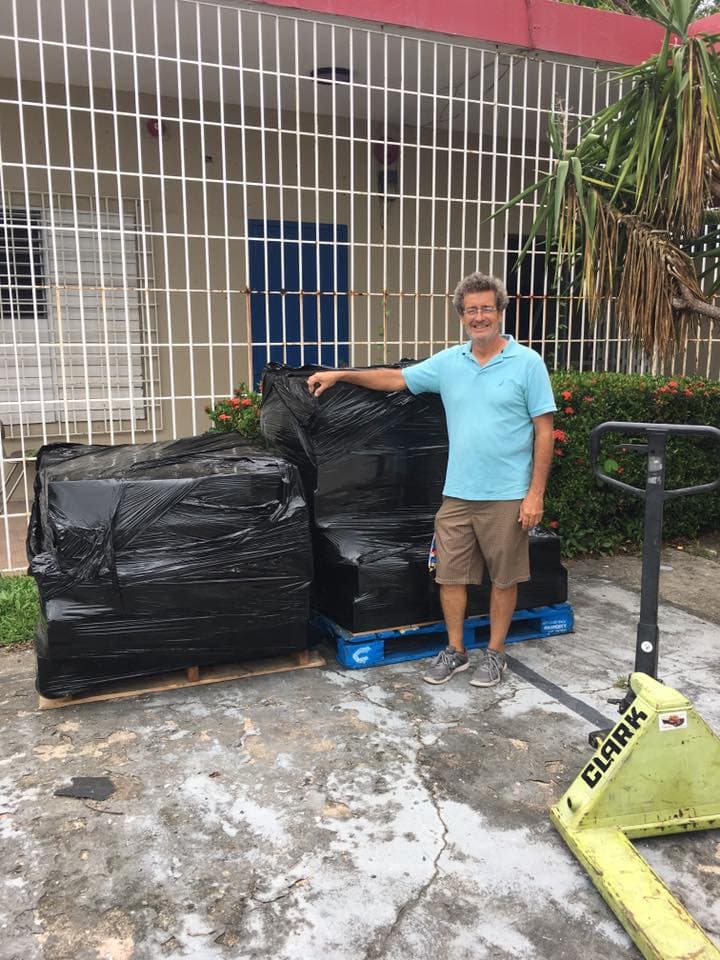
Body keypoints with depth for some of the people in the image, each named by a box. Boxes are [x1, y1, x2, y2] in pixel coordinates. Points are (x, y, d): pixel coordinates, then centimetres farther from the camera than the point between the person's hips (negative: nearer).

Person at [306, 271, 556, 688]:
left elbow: (544, 431, -7)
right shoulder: (449, 362, 6)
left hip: (507, 496, -4)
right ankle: (455, 650, 27)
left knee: (504, 578, 9)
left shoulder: (527, 363, -6)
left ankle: (496, 653, 26)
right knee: (451, 575, 10)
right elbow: (397, 379, 13)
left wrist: (536, 493, -11)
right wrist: (340, 375, 7)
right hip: (457, 493, 4)